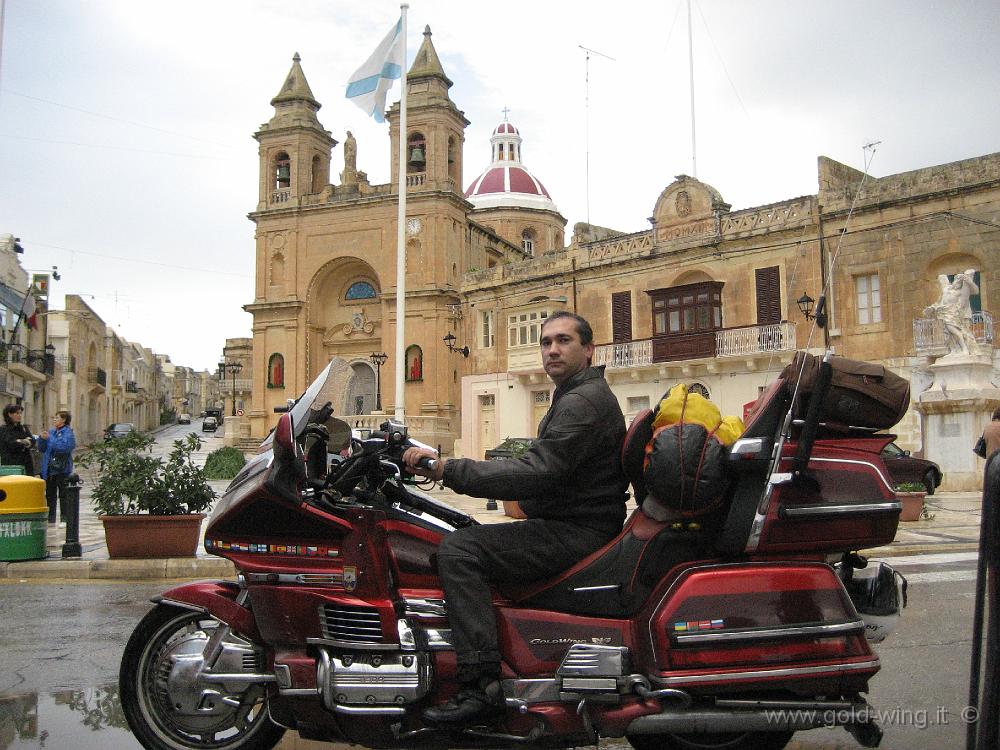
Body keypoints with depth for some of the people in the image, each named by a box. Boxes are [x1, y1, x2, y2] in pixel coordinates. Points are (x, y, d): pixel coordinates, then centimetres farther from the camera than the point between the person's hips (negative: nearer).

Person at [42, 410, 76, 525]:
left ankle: (64, 519, 5)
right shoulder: (51, 431, 14)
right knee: (50, 494, 11)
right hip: (49, 468, 7)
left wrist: (49, 439, -12)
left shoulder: (68, 432, -7)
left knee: (63, 494, -1)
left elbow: (65, 447, -22)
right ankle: (50, 518, 19)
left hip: (62, 469, -7)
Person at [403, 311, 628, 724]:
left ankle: (482, 684, -26)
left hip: (576, 533, -11)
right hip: (570, 524, 11)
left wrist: (448, 469, -24)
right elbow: (543, 469, 21)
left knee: (458, 549, -22)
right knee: (470, 537, 21)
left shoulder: (584, 401, -15)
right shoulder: (575, 396, 20)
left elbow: (536, 473, -25)